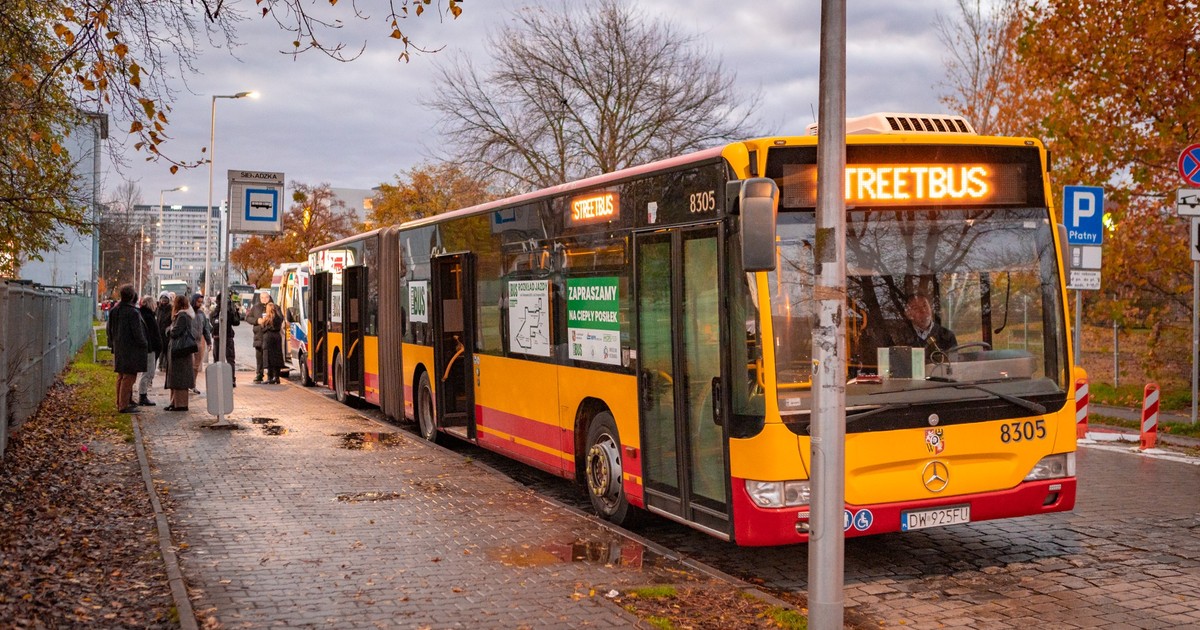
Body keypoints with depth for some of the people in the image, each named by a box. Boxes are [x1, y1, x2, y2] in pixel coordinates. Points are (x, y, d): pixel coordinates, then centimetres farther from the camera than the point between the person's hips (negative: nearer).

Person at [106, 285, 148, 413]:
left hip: (118, 348, 8)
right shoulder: (132, 312, -19)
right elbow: (137, 332, -17)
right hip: (131, 350, -8)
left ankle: (120, 402, 27)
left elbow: (108, 328, 15)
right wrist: (144, 345, -3)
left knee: (121, 376, 18)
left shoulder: (114, 310, 6)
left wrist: (113, 343, 23)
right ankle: (124, 405, -4)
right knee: (129, 377, -4)